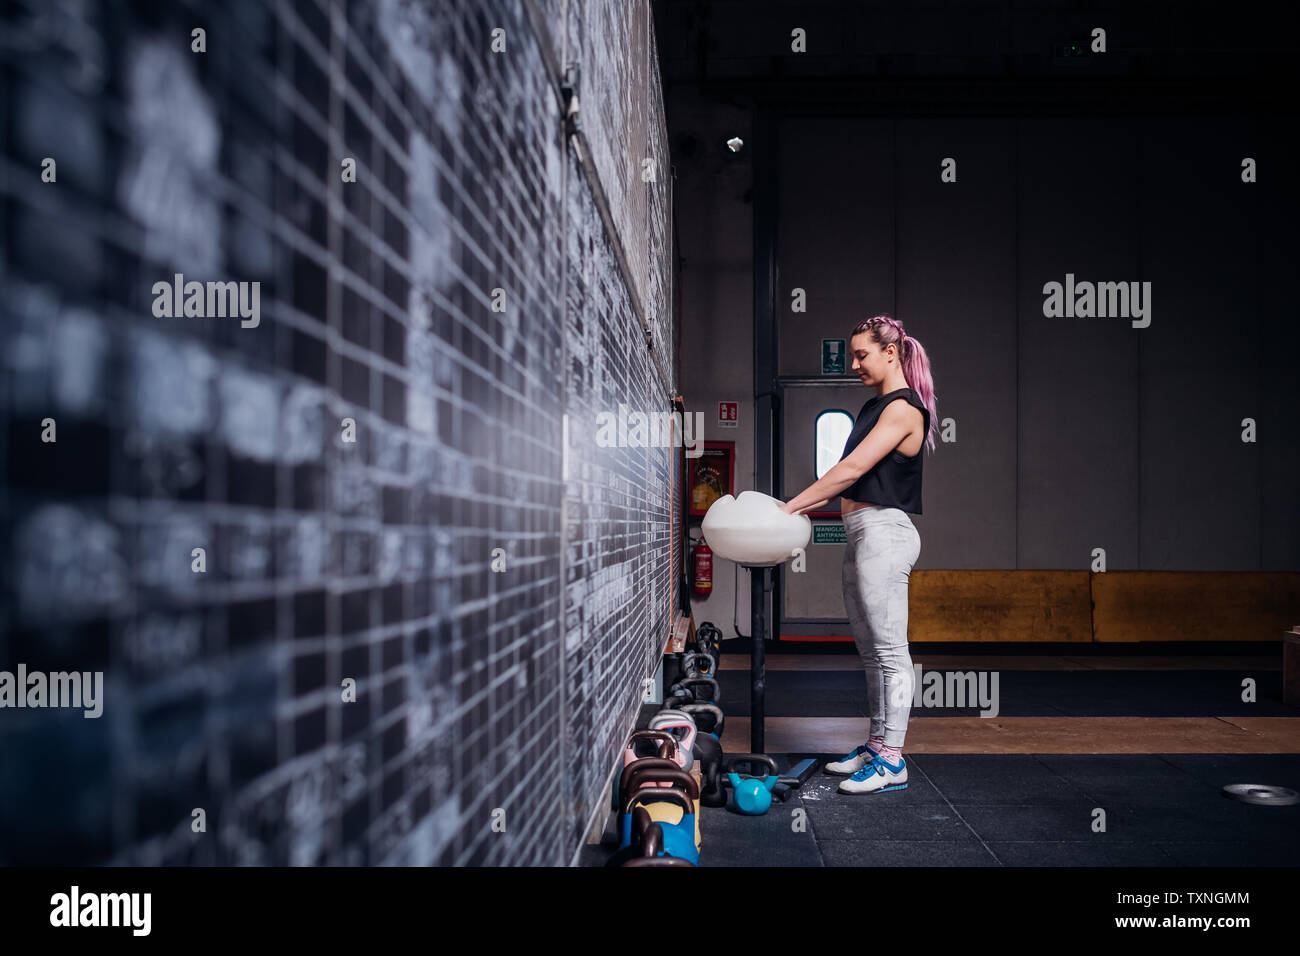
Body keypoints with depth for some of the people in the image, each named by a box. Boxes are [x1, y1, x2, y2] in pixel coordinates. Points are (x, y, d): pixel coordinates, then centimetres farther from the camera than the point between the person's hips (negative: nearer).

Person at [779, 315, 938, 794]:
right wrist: (802, 507, 9)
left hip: (884, 533, -10)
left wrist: (789, 507, -18)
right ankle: (876, 745, 22)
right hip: (861, 534, 10)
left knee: (889, 651, -5)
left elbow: (852, 469, -19)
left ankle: (892, 762, 0)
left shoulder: (903, 408, -12)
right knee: (871, 650, 13)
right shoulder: (874, 407, 18)